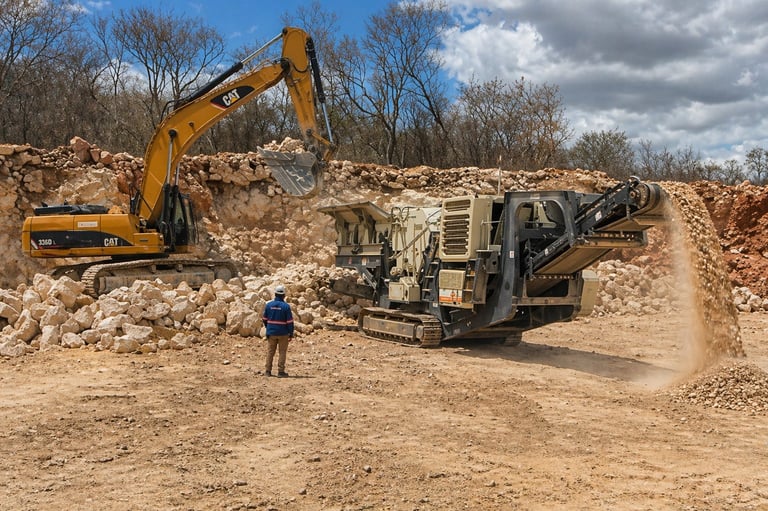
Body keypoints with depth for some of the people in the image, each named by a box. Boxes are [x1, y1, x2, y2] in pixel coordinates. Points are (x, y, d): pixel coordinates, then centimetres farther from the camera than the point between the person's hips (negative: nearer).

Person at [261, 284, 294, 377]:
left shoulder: (268, 304, -1)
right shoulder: (286, 306, -12)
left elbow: (264, 319, 9)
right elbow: (290, 322, -11)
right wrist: (291, 334, -4)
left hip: (271, 332, 3)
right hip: (283, 333, -3)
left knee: (270, 352, 12)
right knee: (282, 352, 4)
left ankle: (267, 371, 14)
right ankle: (281, 371, 4)